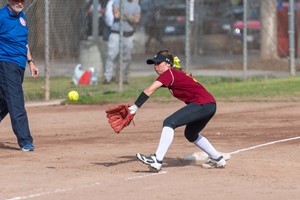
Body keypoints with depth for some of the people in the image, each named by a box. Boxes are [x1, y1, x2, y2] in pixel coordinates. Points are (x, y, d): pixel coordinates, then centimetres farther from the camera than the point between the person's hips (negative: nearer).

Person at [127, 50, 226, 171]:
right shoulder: (176, 74, 21)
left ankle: (157, 160, -25)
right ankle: (217, 159, 36)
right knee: (190, 134, 29)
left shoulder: (169, 73, -7)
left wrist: (135, 107, -20)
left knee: (169, 122, -17)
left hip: (203, 105, -10)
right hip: (209, 106, 10)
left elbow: (150, 90, -17)